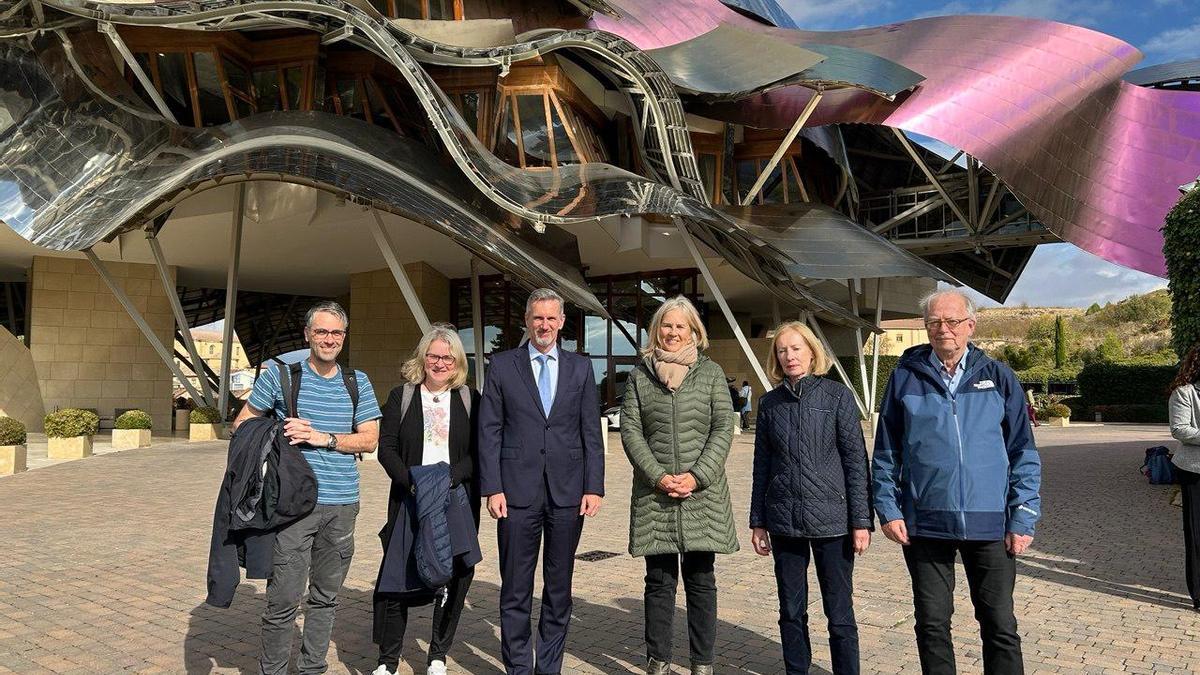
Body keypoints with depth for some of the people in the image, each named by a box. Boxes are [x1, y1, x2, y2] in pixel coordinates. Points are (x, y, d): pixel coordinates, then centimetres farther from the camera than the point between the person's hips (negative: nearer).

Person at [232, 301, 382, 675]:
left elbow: (370, 439, 3)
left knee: (326, 596, 13)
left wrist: (323, 438, -10)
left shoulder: (358, 383, 8)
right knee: (284, 598, -3)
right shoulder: (279, 375, 2)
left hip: (342, 504, 3)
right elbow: (242, 425, 7)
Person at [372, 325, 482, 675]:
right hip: (410, 501, 0)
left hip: (457, 500, 1)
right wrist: (413, 482, -14)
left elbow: (478, 453, 2)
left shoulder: (470, 399, 7)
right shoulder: (400, 397, 7)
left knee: (454, 577, 3)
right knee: (397, 578, -2)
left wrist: (448, 477, -14)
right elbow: (386, 448, 0)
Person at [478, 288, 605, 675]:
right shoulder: (502, 366, 3)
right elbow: (489, 432, 1)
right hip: (518, 491, -1)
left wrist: (594, 487, -1)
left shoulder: (580, 368, 8)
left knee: (559, 588, 10)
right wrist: (492, 488, -6)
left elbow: (591, 433, 6)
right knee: (515, 589, 6)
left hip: (568, 492, 2)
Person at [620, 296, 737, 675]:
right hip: (653, 496, 0)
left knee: (701, 581, 6)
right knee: (659, 582, 7)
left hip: (702, 494, 0)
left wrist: (698, 477, -11)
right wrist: (658, 477, -10)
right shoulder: (639, 375, 7)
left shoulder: (710, 372, 6)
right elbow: (630, 431, 2)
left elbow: (724, 428, 0)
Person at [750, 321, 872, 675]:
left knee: (839, 613, 4)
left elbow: (856, 460, -4)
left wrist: (862, 520, -7)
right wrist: (758, 521, 9)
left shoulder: (838, 395, -3)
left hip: (831, 519, -3)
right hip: (784, 522, 3)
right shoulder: (769, 403, 6)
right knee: (791, 612, 12)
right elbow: (762, 466, 10)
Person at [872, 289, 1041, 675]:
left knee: (1000, 626, 8)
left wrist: (1024, 518, -2)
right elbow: (886, 452, 6)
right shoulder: (905, 377, 3)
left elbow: (1024, 453, 4)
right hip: (925, 524, 0)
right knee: (932, 625, 11)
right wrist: (888, 509, -1)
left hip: (990, 523, 0)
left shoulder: (998, 377, 4)